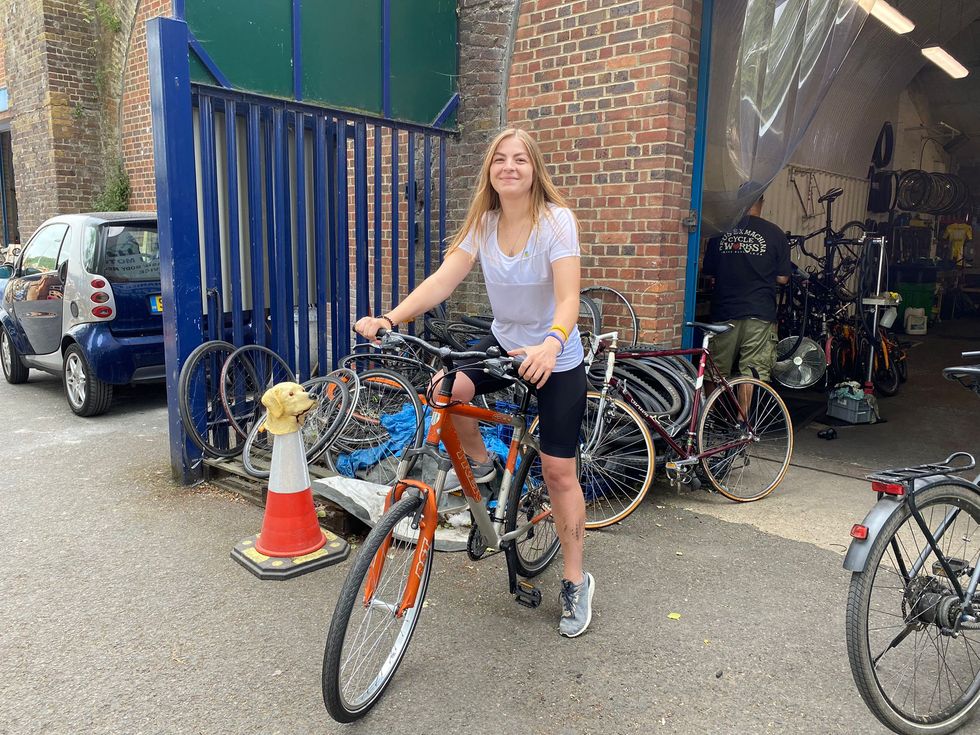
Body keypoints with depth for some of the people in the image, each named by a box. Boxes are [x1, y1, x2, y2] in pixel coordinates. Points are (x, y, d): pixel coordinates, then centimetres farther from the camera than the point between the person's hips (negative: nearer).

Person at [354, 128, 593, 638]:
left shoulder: (556, 220, -18)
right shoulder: (483, 223, -5)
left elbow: (568, 297, -29)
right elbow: (443, 279, -16)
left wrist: (550, 345, -50)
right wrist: (389, 319, -31)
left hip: (557, 357, -4)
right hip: (504, 342, 4)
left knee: (558, 471, -2)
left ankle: (576, 582, 17)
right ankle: (480, 463, 6)